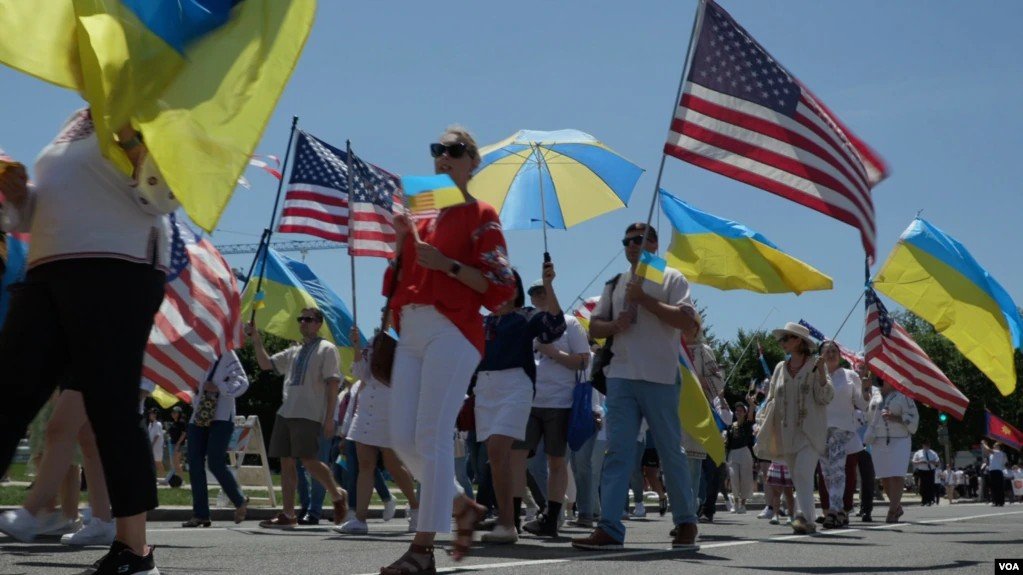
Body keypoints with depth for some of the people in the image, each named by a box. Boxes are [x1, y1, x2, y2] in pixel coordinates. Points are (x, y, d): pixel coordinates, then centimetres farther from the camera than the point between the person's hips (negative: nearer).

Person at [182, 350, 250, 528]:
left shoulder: (226, 355, -5)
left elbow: (242, 382, -10)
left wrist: (219, 388, -21)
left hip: (221, 418, -6)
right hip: (198, 419, 6)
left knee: (215, 464, -12)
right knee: (195, 463, -1)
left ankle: (240, 501, 12)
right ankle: (200, 514, 4)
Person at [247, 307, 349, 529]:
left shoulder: (326, 349, 1)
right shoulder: (293, 352, 22)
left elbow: (333, 383, -6)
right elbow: (265, 364, 23)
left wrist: (329, 417, -13)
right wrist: (257, 341, 8)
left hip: (309, 414, -7)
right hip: (286, 412, 7)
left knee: (308, 460, -13)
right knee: (286, 462, 3)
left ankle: (337, 495, 10)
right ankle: (288, 515, 6)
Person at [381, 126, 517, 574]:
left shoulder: (481, 215, 1)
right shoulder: (423, 215, 20)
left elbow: (501, 288, -7)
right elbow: (401, 279, 21)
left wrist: (447, 265, -16)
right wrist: (401, 238, 6)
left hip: (451, 331, -7)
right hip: (411, 332, 7)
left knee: (432, 437, -12)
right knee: (402, 439, 3)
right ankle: (462, 506, 23)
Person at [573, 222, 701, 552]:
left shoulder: (671, 279, 4)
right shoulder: (615, 284, 19)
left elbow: (687, 320, -10)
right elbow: (594, 328, 18)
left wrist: (644, 299, -13)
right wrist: (614, 325, -4)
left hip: (660, 378, -4)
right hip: (620, 377, 4)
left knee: (671, 451, 3)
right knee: (617, 452, -2)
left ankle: (685, 524, 15)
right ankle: (610, 529, -6)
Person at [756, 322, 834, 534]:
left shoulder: (815, 365, 1)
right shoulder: (780, 368, 14)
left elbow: (826, 397, -6)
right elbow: (771, 399, 19)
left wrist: (821, 373, -20)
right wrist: (766, 428, 10)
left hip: (809, 431, -5)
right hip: (786, 433, 5)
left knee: (803, 473, -20)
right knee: (798, 478, 7)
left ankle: (803, 516, -25)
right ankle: (808, 519, 15)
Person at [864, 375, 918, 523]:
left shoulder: (902, 397, 4)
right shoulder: (874, 399, 18)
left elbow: (913, 418, -1)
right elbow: (868, 419, 25)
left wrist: (896, 418, -15)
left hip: (898, 442, -5)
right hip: (878, 442, 5)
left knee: (897, 476, -13)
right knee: (884, 478, 4)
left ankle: (892, 511, -13)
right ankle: (897, 507, 22)